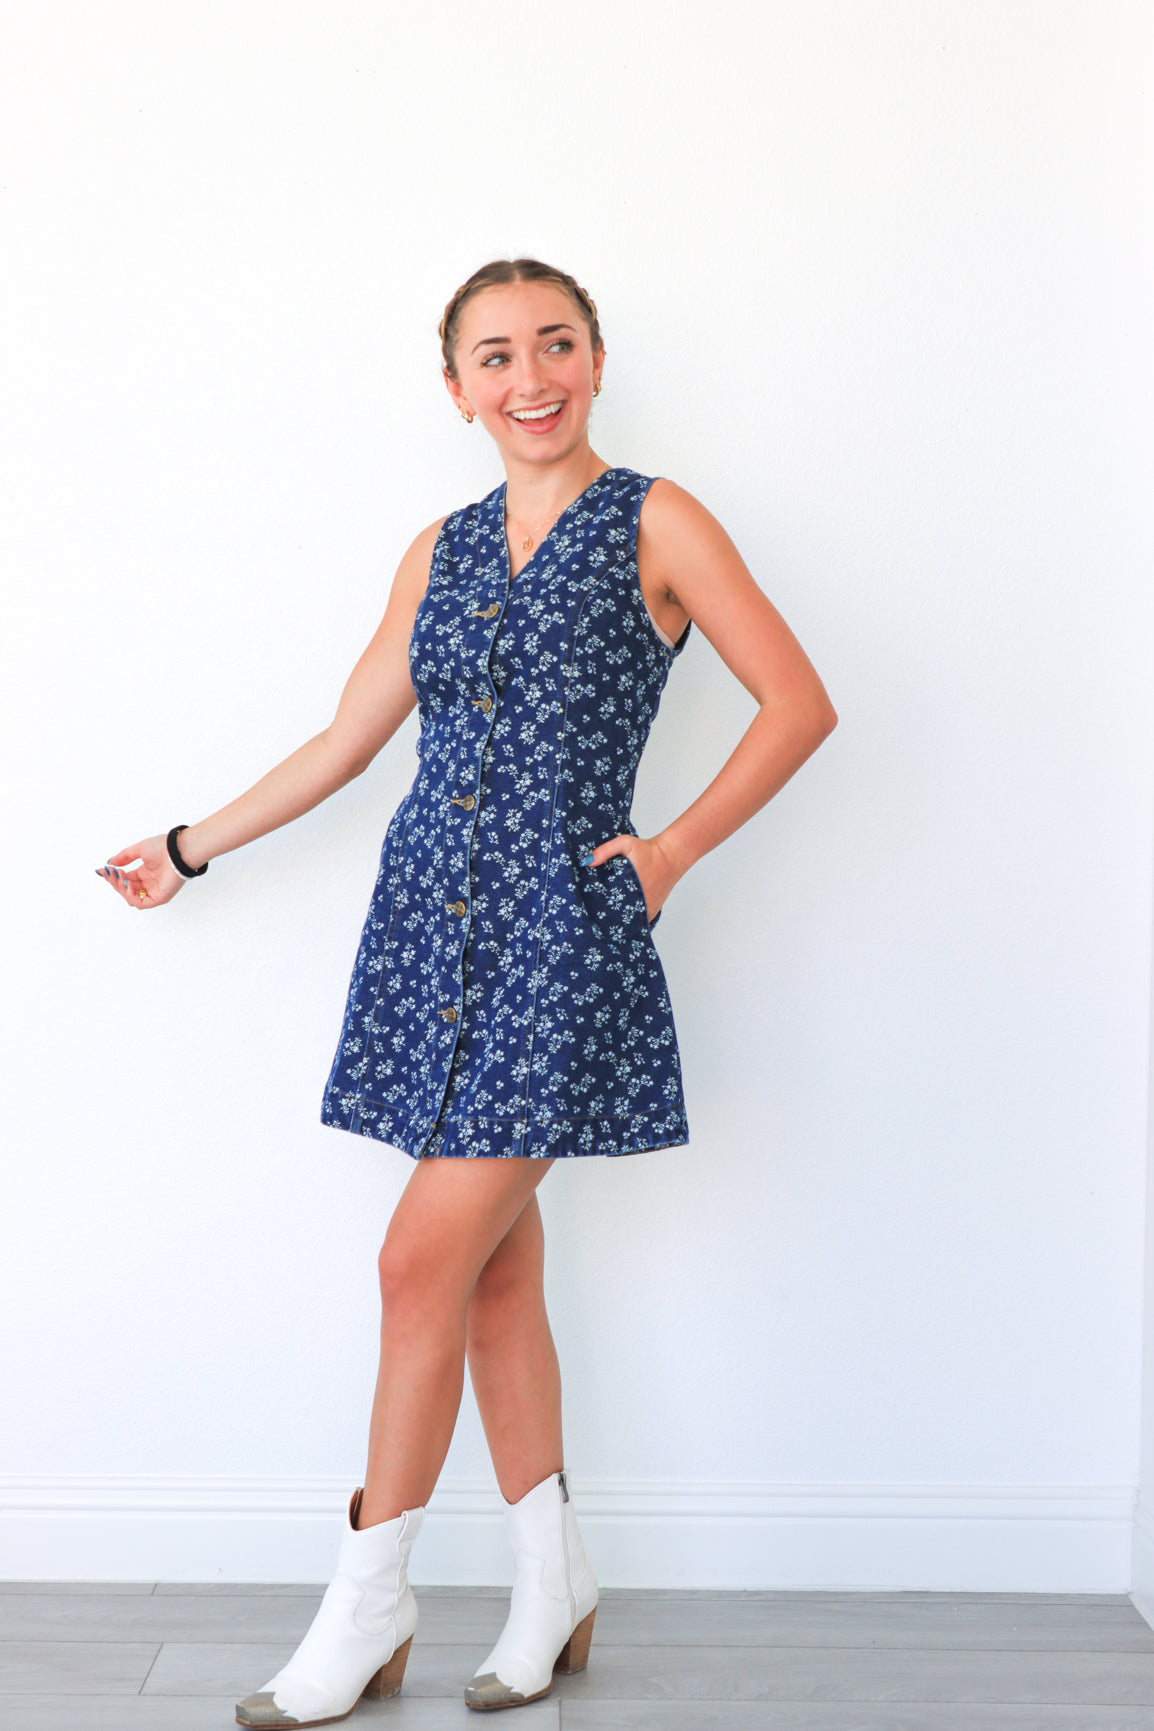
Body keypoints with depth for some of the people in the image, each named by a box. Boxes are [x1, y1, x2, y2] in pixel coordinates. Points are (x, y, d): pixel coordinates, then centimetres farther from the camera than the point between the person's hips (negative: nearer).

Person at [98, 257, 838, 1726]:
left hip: (560, 930, -5)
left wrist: (675, 848, -6)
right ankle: (553, 1582, 24)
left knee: (427, 1259, -8)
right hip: (434, 920, 5)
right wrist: (192, 849, 24)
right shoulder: (441, 552, 14)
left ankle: (367, 1609, 7)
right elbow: (346, 739, 20)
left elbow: (798, 703, 0)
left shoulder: (655, 524, 0)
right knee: (495, 1266, 9)